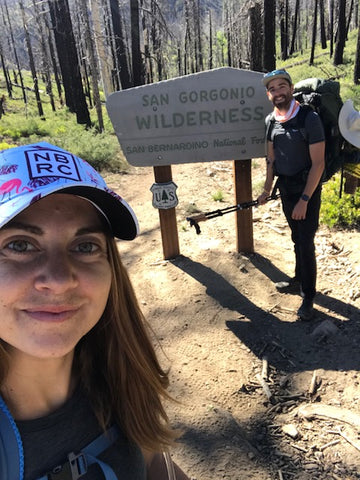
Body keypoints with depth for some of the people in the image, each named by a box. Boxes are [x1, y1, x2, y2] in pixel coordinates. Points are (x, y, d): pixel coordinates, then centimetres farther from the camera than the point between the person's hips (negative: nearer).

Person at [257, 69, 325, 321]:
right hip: (285, 188, 6)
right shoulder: (273, 121, 2)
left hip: (307, 189, -6)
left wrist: (304, 200, -21)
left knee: (306, 244, -4)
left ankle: (308, 297, 10)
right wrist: (267, 190, 14)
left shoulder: (309, 119, -17)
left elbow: (318, 164, -19)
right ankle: (299, 280, 35)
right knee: (297, 239, 18)